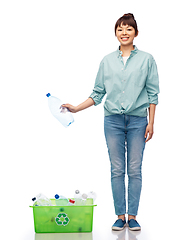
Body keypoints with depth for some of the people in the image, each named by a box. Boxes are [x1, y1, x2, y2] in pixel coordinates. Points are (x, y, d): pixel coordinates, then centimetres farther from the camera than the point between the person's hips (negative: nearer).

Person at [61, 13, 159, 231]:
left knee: (134, 170, 3)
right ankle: (120, 216, 14)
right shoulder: (107, 61, 6)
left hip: (137, 120, -1)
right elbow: (98, 93, 8)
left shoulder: (146, 59, 2)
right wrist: (76, 108, -2)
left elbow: (152, 93, 1)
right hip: (113, 120, 1)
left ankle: (132, 216, 13)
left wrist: (151, 123, -4)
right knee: (117, 170, 4)